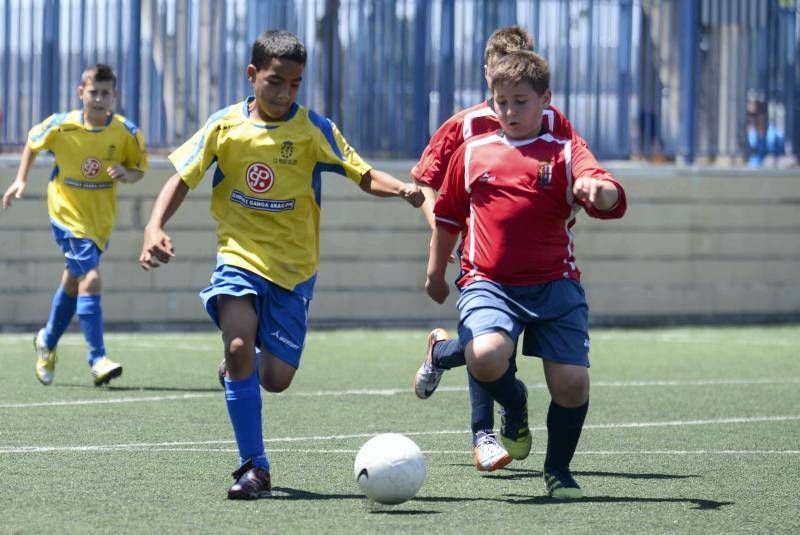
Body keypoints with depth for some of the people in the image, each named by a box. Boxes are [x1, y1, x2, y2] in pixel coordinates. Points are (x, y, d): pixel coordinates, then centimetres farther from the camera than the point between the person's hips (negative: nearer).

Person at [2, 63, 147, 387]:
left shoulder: (126, 132, -9)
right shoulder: (60, 126, -13)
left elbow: (139, 170, 2)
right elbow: (32, 143, 7)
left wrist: (125, 174, -20)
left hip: (101, 219, 4)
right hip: (67, 214, -4)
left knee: (73, 282, 20)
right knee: (91, 279, -20)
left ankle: (48, 342, 45)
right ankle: (97, 360, -18)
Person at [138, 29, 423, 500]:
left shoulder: (314, 129, -4)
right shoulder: (225, 126, -1)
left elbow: (364, 175, -7)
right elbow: (182, 180, 3)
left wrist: (401, 189, -28)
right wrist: (155, 227, -13)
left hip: (293, 266, 0)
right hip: (240, 255, 0)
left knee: (276, 379, -3)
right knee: (238, 346, -24)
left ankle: (242, 365, 36)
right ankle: (255, 469, -16)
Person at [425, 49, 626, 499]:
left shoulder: (565, 153, 3)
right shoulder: (473, 153, 12)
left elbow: (613, 200, -14)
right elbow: (448, 216, 26)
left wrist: (597, 188, -37)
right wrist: (436, 272, 30)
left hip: (554, 285, 0)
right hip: (489, 285, 0)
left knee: (572, 382, -10)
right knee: (485, 357, -29)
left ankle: (559, 469, 18)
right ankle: (514, 404, 8)